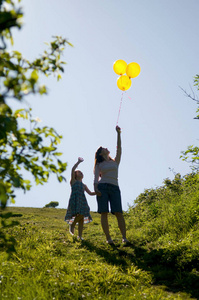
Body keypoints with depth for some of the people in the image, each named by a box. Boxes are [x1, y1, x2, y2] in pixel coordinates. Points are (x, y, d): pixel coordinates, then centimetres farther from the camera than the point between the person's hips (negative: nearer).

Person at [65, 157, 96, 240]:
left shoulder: (84, 185, 28)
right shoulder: (73, 181, 12)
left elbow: (90, 193, 30)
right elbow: (73, 169, 0)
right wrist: (79, 161, 1)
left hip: (82, 201, 6)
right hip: (75, 201, -6)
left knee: (82, 218, -1)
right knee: (79, 215, -24)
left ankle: (80, 235, 4)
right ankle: (72, 225, 3)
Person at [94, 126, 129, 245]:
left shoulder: (115, 161, 22)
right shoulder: (99, 165, 15)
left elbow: (119, 148, 14)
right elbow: (96, 177, 4)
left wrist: (118, 133, 9)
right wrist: (95, 189, -13)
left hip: (114, 188, 2)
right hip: (102, 187, -2)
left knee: (119, 213, -10)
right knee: (104, 213, -9)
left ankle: (124, 237, -15)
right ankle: (108, 238, -10)